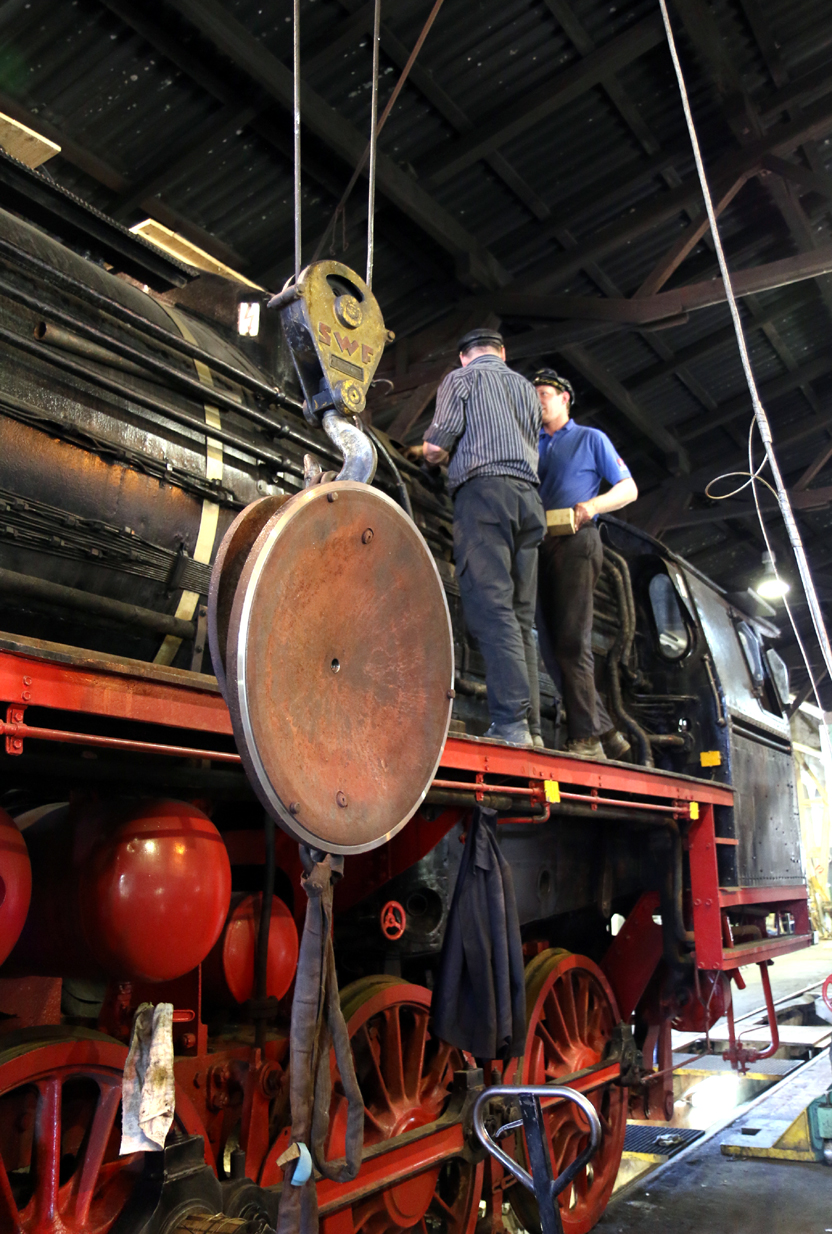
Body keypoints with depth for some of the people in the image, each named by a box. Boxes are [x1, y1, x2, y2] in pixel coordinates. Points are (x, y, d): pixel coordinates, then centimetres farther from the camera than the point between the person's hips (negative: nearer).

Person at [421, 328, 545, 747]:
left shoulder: (460, 379, 10)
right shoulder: (526, 387, 28)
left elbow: (436, 446, -2)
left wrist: (433, 453, 22)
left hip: (482, 492, -6)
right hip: (527, 496, 6)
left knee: (491, 607, -14)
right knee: (519, 614, 3)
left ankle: (510, 722, -23)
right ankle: (525, 722, -2)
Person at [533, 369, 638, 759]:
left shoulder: (591, 438, 13)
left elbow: (629, 489, 7)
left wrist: (591, 506, -12)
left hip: (575, 541, -6)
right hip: (540, 545, 6)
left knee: (572, 639, -16)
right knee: (555, 638, 0)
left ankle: (586, 738, -16)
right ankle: (607, 734, 5)